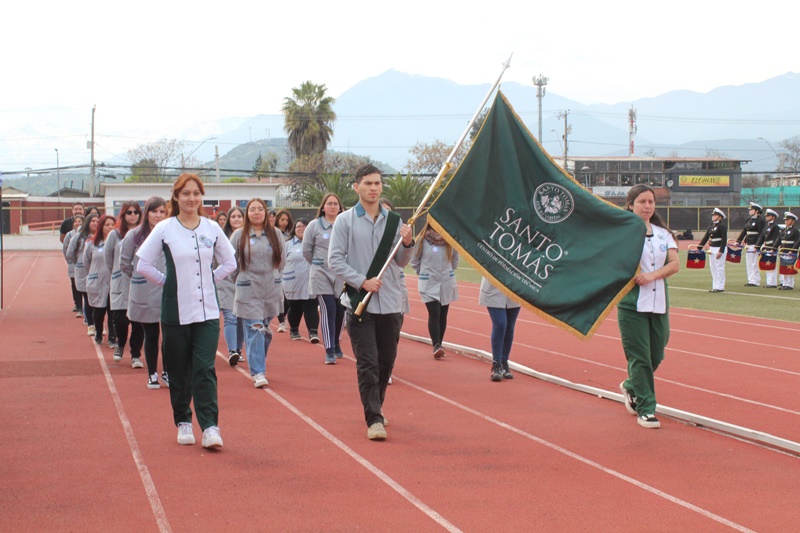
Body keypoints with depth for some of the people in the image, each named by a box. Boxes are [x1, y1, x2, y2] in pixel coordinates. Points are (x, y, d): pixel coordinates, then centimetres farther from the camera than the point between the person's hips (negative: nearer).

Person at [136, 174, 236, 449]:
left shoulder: (212, 228, 5)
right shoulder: (164, 229, -1)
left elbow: (230, 263, 16)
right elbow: (143, 265, 2)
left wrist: (211, 278, 5)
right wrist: (167, 281, -1)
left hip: (207, 310, 1)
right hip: (176, 310, -1)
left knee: (205, 369, -8)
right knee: (179, 371, 7)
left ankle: (210, 426, -10)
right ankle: (183, 421, 21)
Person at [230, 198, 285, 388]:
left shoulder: (276, 234, 4)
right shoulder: (239, 235, -1)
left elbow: (282, 259, 14)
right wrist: (240, 278, 8)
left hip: (272, 290, 3)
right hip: (248, 292, -3)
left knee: (266, 331, 9)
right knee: (254, 331, -8)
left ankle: (259, 365, 25)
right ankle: (258, 372, -9)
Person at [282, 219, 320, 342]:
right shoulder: (288, 244, 7)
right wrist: (281, 282, 3)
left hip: (310, 284, -1)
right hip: (293, 284, 1)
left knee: (311, 308, -7)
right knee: (295, 309, 11)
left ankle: (313, 332, -8)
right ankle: (294, 330, 29)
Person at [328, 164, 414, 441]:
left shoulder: (394, 221, 8)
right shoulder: (345, 221, -1)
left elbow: (402, 262, 11)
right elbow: (335, 259, -4)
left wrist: (407, 244, -10)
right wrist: (362, 282, -14)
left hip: (391, 303, 4)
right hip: (359, 303, -4)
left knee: (386, 361, 11)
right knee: (367, 363, -8)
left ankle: (376, 406, 30)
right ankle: (374, 419, -7)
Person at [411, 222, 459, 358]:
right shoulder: (423, 240, -6)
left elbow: (455, 258, 16)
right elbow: (414, 260, 6)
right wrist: (423, 273, 9)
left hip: (447, 283, 3)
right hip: (429, 283, -3)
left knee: (443, 315, 8)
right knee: (434, 313, -14)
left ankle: (439, 344, 17)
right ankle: (436, 346, -18)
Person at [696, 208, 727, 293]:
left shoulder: (722, 226, -10)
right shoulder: (711, 226, 13)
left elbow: (724, 239, -15)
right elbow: (705, 238, 15)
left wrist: (721, 251, -20)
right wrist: (699, 248, 9)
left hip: (719, 248, -8)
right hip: (712, 249, 8)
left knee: (719, 268, -5)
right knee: (713, 268, 10)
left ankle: (720, 287, -1)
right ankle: (715, 286, 16)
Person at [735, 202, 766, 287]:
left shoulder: (760, 220, -11)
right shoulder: (749, 220, 15)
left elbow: (761, 234, -16)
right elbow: (744, 231, 16)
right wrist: (738, 241, 10)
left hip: (755, 244, -9)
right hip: (748, 244, 9)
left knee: (754, 264, -6)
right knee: (748, 264, 10)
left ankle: (755, 281, -2)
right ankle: (751, 280, 15)